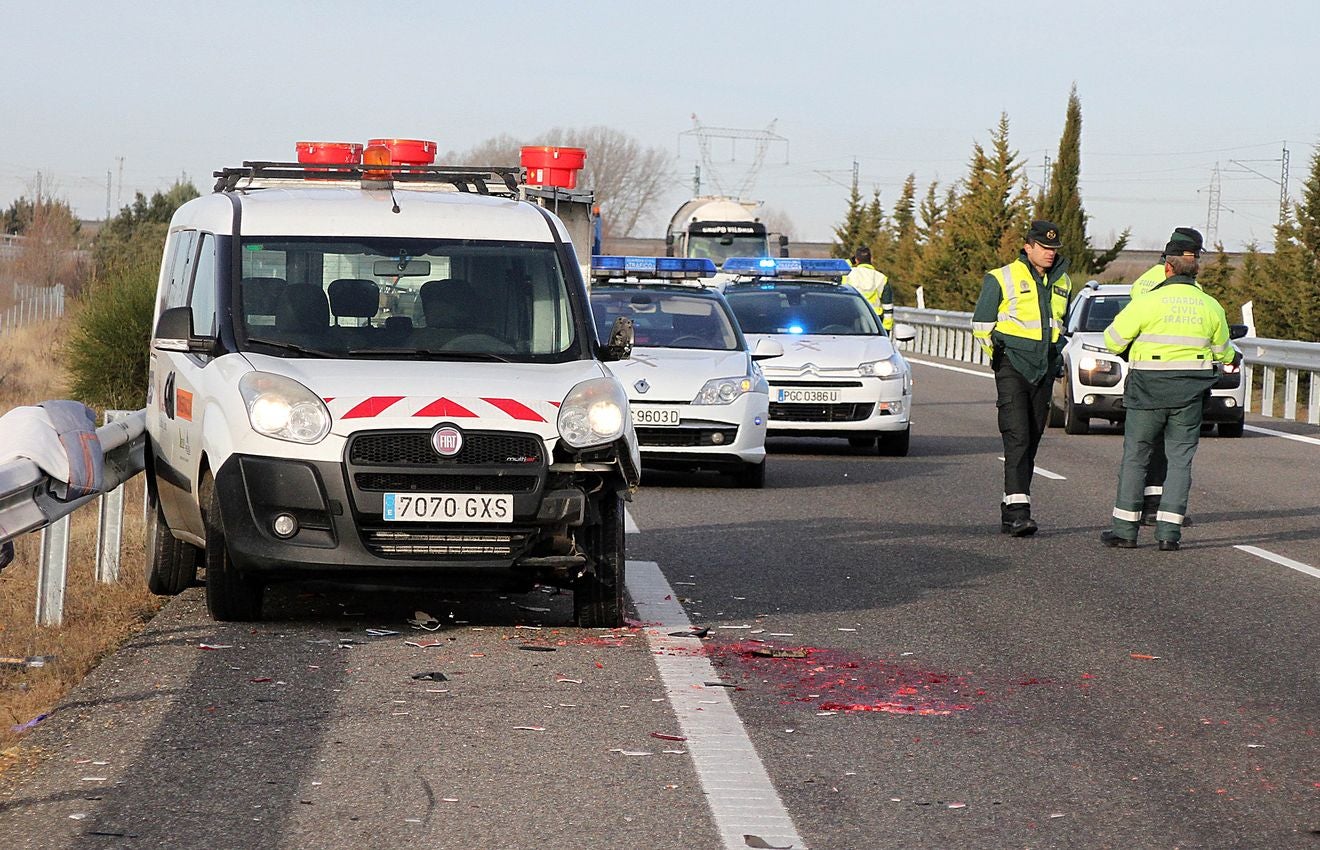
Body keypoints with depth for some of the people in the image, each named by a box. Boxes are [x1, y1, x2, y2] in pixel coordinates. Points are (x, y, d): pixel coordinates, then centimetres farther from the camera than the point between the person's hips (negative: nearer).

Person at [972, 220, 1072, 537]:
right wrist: (1000, 354, 4)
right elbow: (981, 324, 1)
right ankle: (1017, 510, -23)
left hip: (1045, 369, 6)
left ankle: (1010, 510, 12)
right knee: (1017, 436, -16)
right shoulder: (1002, 278, -4)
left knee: (1032, 439, 6)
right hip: (1012, 368, -6)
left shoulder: (1062, 281, 14)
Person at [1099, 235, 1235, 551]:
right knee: (1180, 459, 7)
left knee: (1135, 456, 7)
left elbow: (1114, 339, -5)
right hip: (1190, 393, 3)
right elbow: (1222, 350, 17)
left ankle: (1125, 528, 7)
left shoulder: (1148, 302, -9)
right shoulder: (1211, 307, 4)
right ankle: (1169, 530, 0)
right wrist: (1233, 358, 41)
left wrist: (1122, 349, 20)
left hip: (1149, 388, -3)